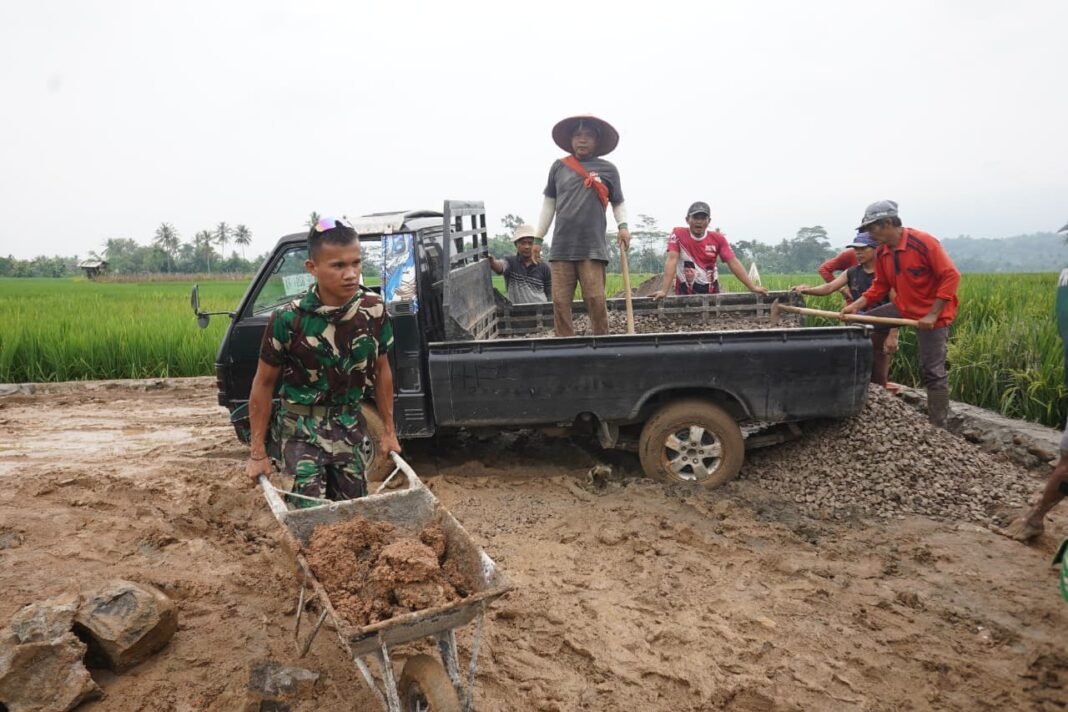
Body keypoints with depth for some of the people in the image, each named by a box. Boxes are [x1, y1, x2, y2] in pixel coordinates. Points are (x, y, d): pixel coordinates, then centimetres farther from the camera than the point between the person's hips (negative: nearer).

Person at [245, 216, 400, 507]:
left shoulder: (374, 311, -11)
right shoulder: (288, 319, -20)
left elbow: (381, 369, 4)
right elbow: (264, 383, -8)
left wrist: (389, 430, 7)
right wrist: (258, 452, -6)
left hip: (348, 426, 4)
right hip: (302, 428, -3)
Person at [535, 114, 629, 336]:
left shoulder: (608, 169, 7)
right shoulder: (559, 167, 10)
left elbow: (618, 202, 15)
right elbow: (549, 203, 16)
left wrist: (623, 226, -4)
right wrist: (538, 238, 14)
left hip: (592, 247, -2)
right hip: (561, 246, 2)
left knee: (596, 301, -7)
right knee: (560, 302, 0)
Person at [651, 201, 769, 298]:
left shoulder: (718, 238, 1)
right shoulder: (678, 234, -6)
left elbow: (733, 262, -3)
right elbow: (672, 260, -16)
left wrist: (753, 287, -10)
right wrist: (664, 291, -27)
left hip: (711, 293, 3)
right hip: (684, 294, -3)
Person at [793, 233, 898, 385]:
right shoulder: (851, 273, 7)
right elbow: (829, 287, -4)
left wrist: (893, 335, -17)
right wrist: (807, 290, -23)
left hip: (881, 332, -5)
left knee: (878, 379, 4)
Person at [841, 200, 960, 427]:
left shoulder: (924, 243, -23)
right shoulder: (881, 253, -1)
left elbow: (951, 276, -23)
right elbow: (880, 286, 7)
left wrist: (932, 315, -25)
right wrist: (857, 304, -10)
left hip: (932, 314, -7)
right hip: (902, 308, 7)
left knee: (933, 372, -2)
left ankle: (938, 427, 9)